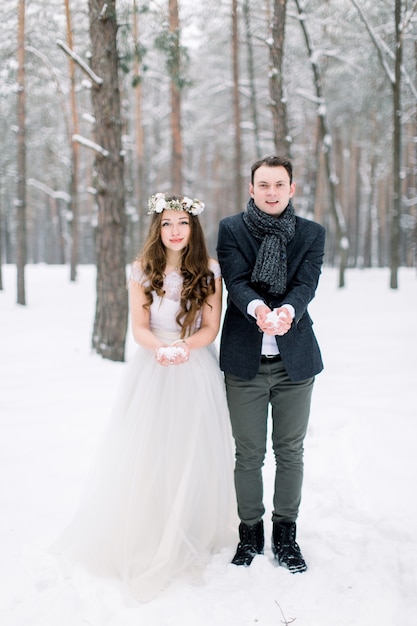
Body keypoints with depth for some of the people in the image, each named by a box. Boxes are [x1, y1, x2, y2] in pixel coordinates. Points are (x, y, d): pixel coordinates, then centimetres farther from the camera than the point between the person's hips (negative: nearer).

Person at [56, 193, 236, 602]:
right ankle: (142, 536, 15)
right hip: (152, 369, 0)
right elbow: (139, 328, -2)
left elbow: (210, 328, -2)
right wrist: (162, 347, -22)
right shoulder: (143, 270, 2)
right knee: (146, 452, 1)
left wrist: (183, 347, -22)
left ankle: (192, 536, 18)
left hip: (196, 370, 0)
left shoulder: (209, 271, 0)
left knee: (192, 453, 3)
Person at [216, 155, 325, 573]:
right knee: (248, 454, 8)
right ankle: (250, 531, 27)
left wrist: (287, 310, -31)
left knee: (290, 451, 11)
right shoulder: (231, 229, 1)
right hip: (245, 361, -1)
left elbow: (307, 283, -9)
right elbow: (236, 280, -11)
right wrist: (257, 308, -33)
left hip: (295, 360, 1)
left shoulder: (312, 233, 5)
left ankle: (285, 534, 27)